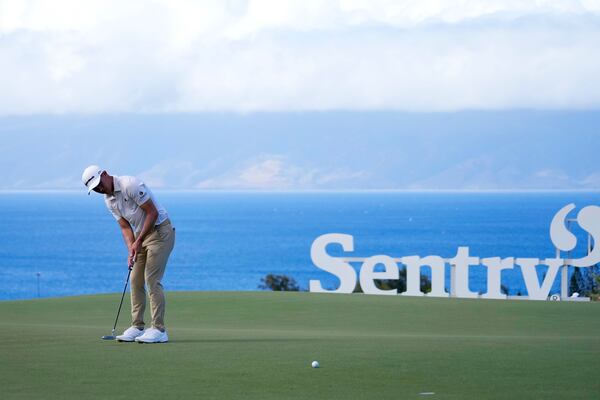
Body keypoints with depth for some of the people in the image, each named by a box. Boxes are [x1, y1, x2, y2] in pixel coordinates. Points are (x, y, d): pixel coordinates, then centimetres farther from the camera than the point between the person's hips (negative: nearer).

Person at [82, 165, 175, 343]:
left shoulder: (130, 185, -21)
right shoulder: (109, 200, 6)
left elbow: (153, 213, -20)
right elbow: (125, 227, 6)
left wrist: (138, 241, -19)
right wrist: (131, 250, -11)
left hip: (160, 231, -9)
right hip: (141, 236, 9)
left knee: (152, 280, -13)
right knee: (135, 280, 6)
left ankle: (159, 330, -12)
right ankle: (137, 327, 12)